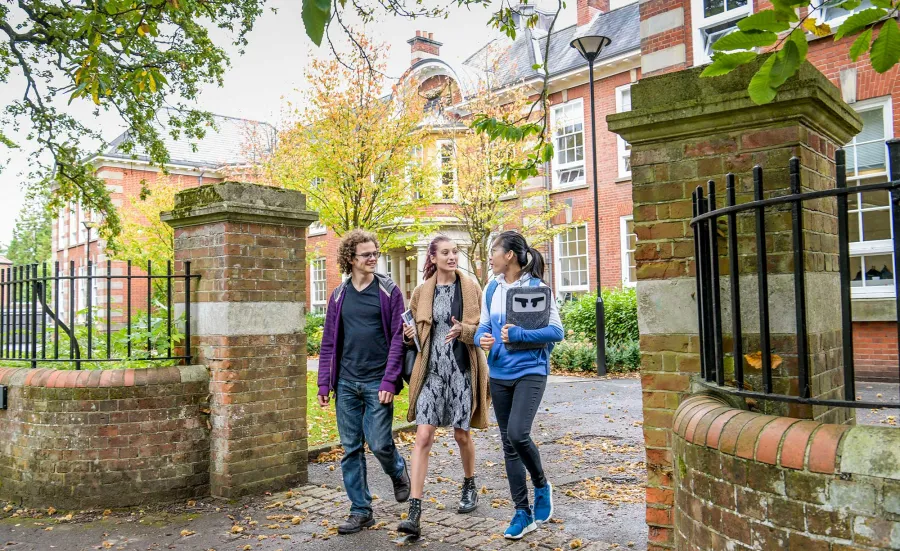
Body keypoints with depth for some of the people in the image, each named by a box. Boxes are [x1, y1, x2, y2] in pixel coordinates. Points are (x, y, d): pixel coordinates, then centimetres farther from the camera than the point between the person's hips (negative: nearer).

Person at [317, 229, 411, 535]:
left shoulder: (389, 291, -1)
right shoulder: (338, 295, 9)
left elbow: (398, 337, -6)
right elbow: (328, 343, 10)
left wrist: (390, 380, -14)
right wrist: (324, 383, 3)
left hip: (377, 382, -3)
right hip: (346, 383, 4)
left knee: (379, 444, -4)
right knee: (351, 449, 7)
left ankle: (398, 473, 29)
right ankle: (360, 510, 20)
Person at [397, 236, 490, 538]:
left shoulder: (470, 287, 1)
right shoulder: (422, 292, 5)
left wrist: (464, 330, -18)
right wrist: (410, 335, -8)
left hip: (462, 369, -1)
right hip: (432, 370, 1)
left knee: (461, 434, 11)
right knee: (423, 437, -7)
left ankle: (470, 486, 39)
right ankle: (414, 513, -6)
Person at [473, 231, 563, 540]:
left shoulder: (537, 287, -10)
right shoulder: (491, 288, 6)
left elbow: (556, 331, -13)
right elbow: (483, 325, 9)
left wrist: (517, 335, -22)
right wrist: (482, 338, -14)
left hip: (530, 372, -6)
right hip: (499, 374, 6)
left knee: (518, 434, -21)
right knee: (508, 444, 8)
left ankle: (542, 486, 11)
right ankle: (523, 513, 21)